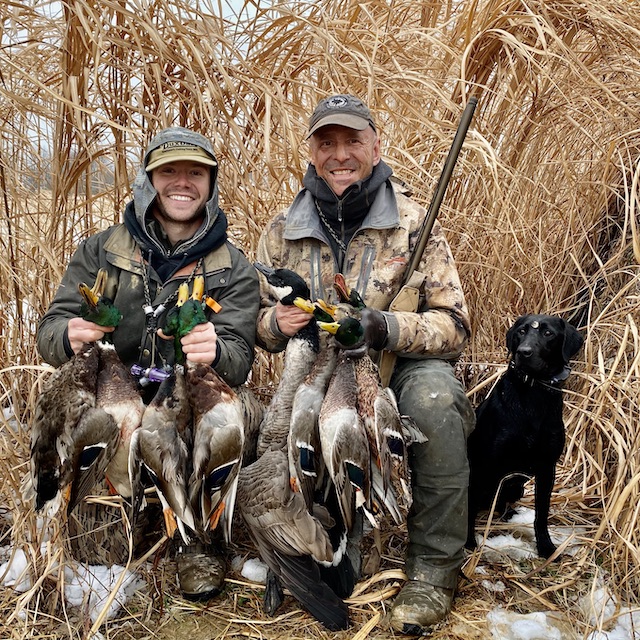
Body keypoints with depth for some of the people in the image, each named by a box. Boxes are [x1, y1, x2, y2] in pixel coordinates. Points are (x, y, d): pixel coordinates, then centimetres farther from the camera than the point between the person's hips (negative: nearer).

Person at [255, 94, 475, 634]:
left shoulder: (414, 223, -2)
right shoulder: (283, 231, 5)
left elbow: (453, 326, -7)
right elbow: (259, 322, 13)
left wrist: (386, 328, -26)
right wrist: (276, 322, -12)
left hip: (401, 369, -1)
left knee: (433, 394, -36)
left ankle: (434, 566, -15)